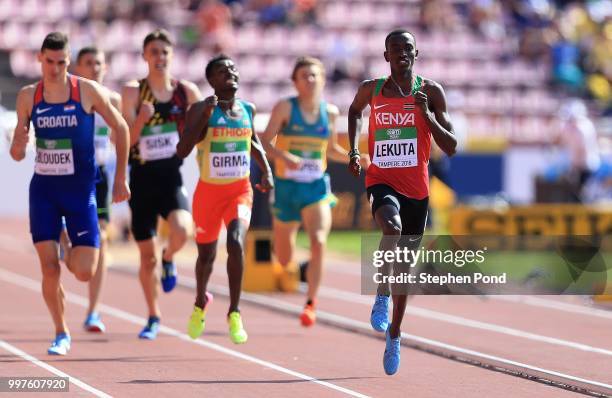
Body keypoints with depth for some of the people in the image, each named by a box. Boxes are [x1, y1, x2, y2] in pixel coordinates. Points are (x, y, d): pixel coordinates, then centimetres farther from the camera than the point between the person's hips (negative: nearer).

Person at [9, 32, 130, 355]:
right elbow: (18, 152, 9)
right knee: (49, 269, -6)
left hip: (80, 190, -2)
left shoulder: (89, 92, -7)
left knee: (84, 273, -9)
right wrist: (17, 148, -16)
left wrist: (120, 178, 3)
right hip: (43, 189, 2)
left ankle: (73, 254, 29)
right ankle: (61, 334, 13)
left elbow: (120, 128, 4)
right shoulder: (27, 97, 1)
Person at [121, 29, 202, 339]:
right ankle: (154, 317, 25)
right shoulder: (133, 92, -2)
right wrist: (141, 119, -24)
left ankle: (169, 259, 7)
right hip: (142, 178, 0)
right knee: (147, 257, 7)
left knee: (181, 231, -30)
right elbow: (126, 140, -6)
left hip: (172, 176, 0)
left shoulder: (187, 91, 2)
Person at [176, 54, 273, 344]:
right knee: (206, 255, 12)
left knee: (236, 243, -24)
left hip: (240, 190, 1)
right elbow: (182, 151, -22)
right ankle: (200, 303, 44)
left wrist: (267, 172, 7)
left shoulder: (247, 110, 2)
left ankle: (234, 314, -14)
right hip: (209, 190, -1)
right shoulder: (201, 110, -11)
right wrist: (204, 115, -29)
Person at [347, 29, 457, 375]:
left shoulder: (431, 92, -3)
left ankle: (394, 335, 32)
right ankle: (382, 295, -18)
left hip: (416, 188, 1)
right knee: (392, 228, -37)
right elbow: (355, 111, 26)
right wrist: (353, 149, 13)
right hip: (382, 181, -1)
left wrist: (426, 113, -17)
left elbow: (451, 148, -5)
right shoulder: (371, 90, 1)